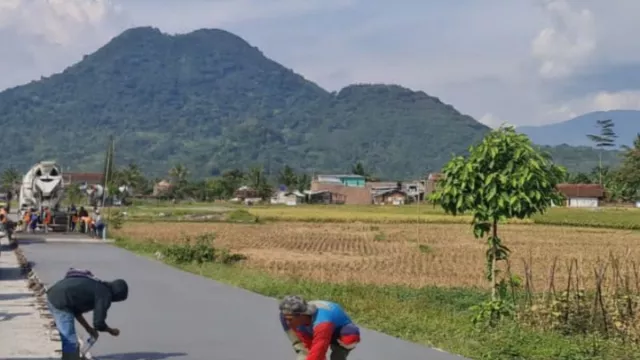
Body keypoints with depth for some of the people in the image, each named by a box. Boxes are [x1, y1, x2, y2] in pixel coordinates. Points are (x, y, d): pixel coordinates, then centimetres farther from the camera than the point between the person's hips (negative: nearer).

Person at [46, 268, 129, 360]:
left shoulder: (94, 286, 23)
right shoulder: (105, 294, -4)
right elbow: (99, 324, -8)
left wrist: (88, 328, 29)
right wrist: (111, 331, 13)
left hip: (53, 295, 10)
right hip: (60, 302, -10)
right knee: (71, 343, -2)